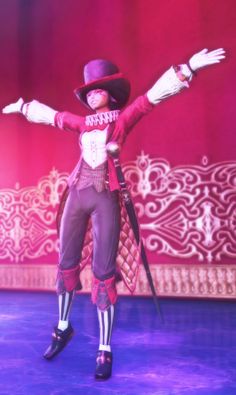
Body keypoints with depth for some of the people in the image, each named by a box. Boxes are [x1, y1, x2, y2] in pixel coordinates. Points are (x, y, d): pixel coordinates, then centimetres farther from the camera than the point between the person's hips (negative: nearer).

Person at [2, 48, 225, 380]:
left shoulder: (123, 118, 6)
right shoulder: (81, 122, 16)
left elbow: (154, 95, -3)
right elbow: (51, 115, 30)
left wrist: (188, 68, -12)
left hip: (106, 198, -4)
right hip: (77, 195, 5)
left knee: (103, 272, -5)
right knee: (67, 264, 9)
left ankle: (105, 350, 6)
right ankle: (63, 327, 31)